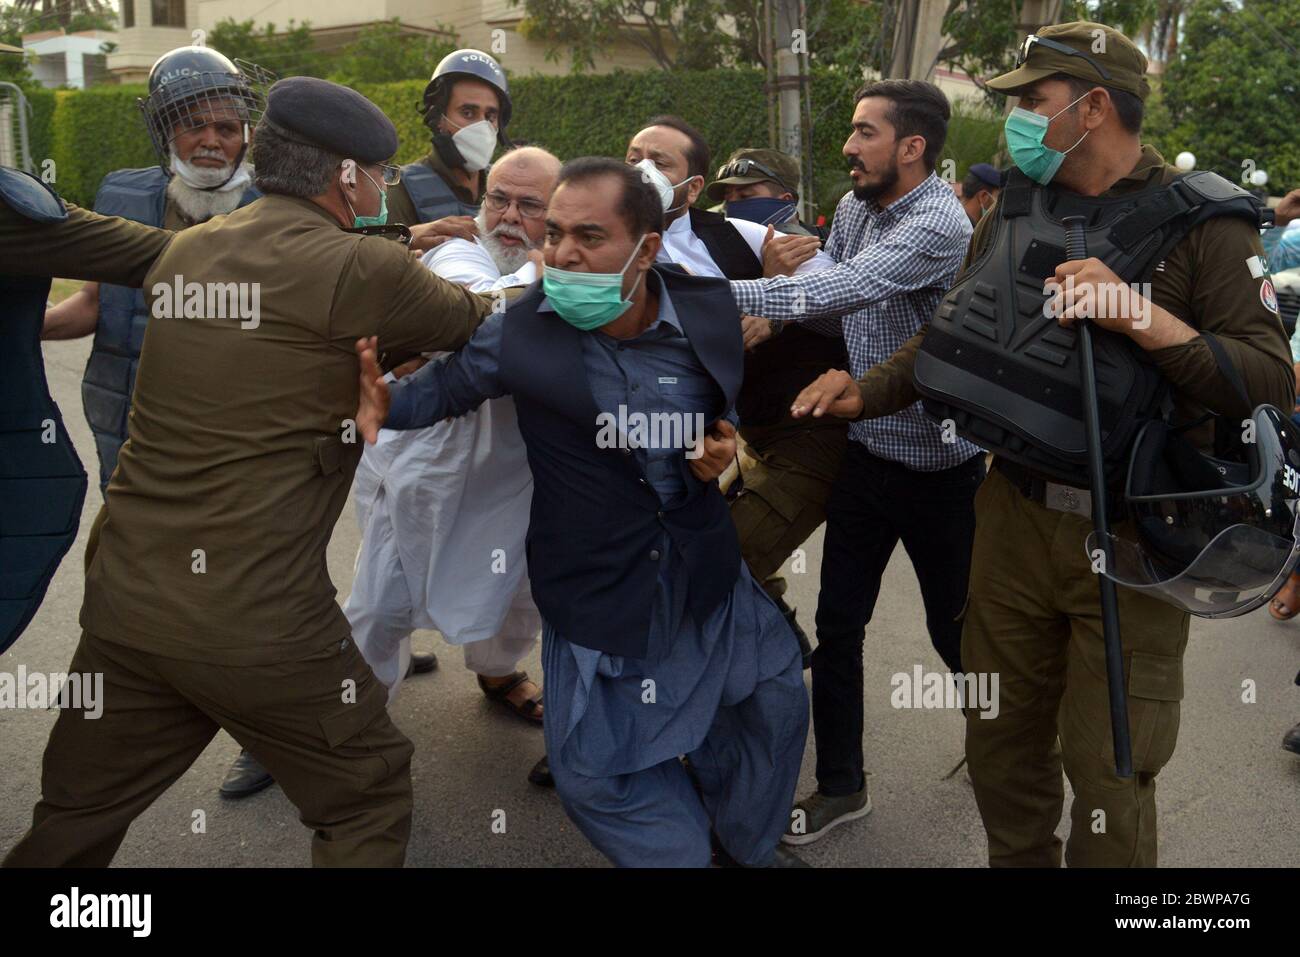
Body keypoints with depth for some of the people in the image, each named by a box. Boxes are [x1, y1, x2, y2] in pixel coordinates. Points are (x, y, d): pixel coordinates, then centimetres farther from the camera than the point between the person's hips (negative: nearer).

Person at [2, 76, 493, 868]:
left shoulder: (184, 253, 9)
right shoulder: (361, 269, -9)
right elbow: (474, 325, 7)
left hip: (125, 602, 7)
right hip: (258, 617, -6)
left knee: (75, 820, 21)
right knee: (368, 801, 15)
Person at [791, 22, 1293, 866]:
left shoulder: (1202, 221, -10)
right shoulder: (1014, 209, 6)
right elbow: (953, 333, 13)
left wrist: (1144, 319, -28)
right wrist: (866, 394, 0)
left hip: (1128, 535, -5)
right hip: (1014, 516, 5)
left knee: (1107, 772, 6)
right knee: (1000, 740, 17)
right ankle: (1018, 859, 40)